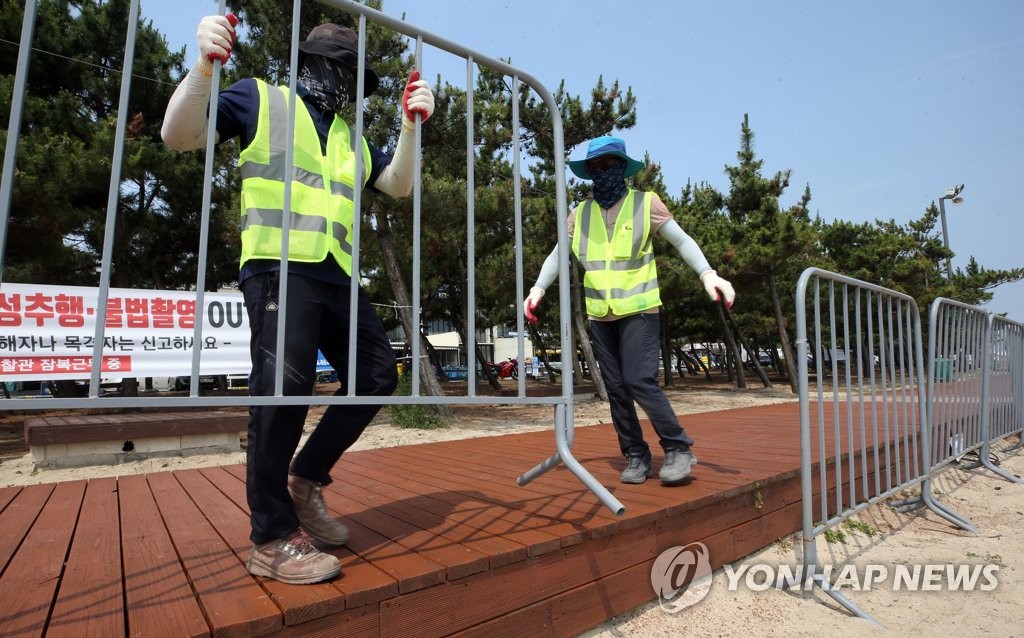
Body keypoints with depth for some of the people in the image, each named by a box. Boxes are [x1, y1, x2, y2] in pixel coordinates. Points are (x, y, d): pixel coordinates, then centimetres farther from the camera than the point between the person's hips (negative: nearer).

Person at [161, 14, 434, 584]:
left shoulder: (351, 136, 25)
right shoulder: (259, 98, 11)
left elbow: (398, 185, 15)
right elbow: (180, 136, 3)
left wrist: (411, 125, 1)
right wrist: (205, 66, -13)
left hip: (338, 278, 7)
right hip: (279, 270, -7)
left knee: (378, 377, 3)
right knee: (283, 393, -14)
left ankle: (306, 478, 19)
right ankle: (272, 540, 0)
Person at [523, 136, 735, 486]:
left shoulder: (645, 203, 0)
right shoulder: (580, 214, 8)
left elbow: (681, 240, 0)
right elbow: (558, 255, 12)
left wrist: (708, 274, -15)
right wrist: (538, 288, -3)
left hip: (639, 311, -4)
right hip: (600, 316, 4)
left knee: (640, 381, -15)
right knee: (616, 389, 6)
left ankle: (678, 448, 3)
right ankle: (636, 456, 18)